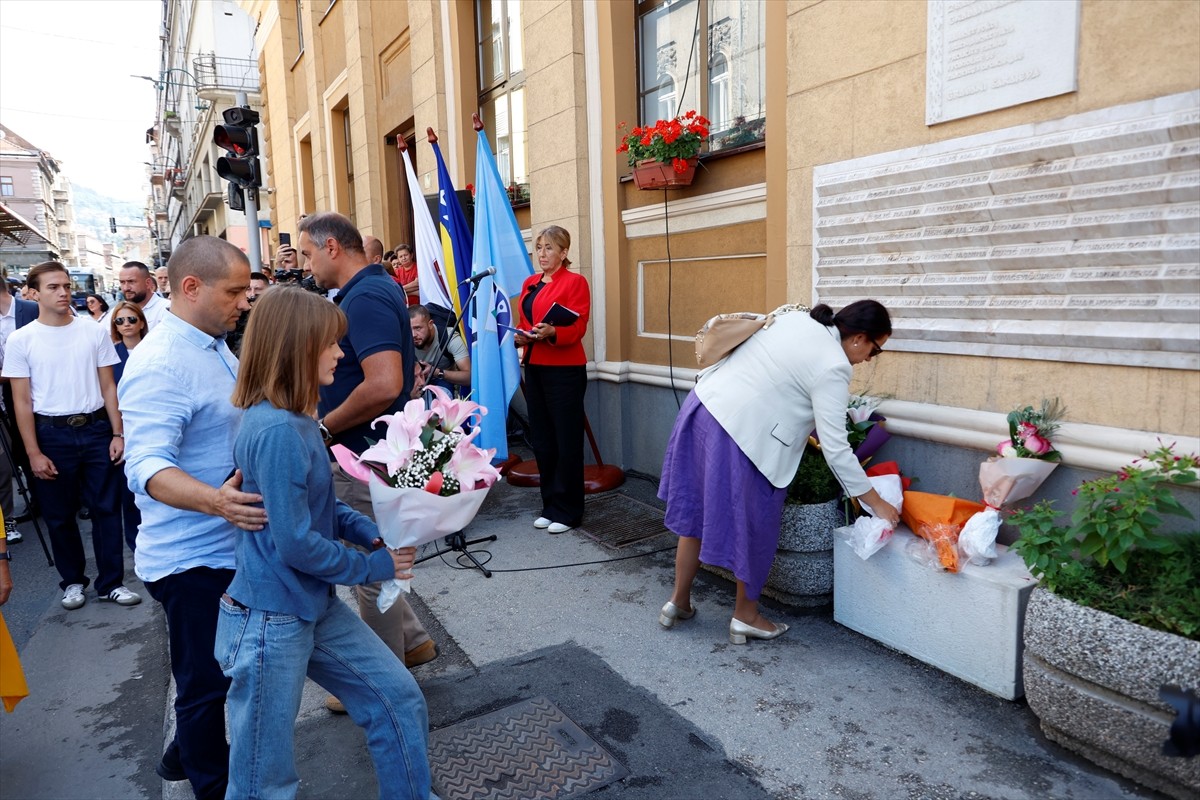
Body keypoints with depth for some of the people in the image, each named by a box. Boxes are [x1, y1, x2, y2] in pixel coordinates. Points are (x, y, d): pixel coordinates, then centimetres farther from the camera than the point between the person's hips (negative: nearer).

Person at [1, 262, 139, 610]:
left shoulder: (94, 331, 0)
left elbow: (108, 387, 5)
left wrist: (118, 433, -1)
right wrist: (33, 453, -5)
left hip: (96, 429, 1)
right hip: (52, 434, 0)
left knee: (107, 509, 5)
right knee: (59, 515, 11)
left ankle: (111, 582, 16)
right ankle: (73, 580, 29)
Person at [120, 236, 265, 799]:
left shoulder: (216, 349, 7)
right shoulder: (160, 364, -23)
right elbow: (147, 466, -33)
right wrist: (213, 499, -49)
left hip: (227, 546, 9)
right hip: (191, 557, -9)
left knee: (215, 673, 25)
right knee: (206, 682, 9)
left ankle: (186, 754, 46)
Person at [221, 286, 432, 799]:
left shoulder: (296, 420, 3)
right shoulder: (276, 431, -26)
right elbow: (296, 544, -24)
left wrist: (374, 535, -2)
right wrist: (373, 566, -11)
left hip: (316, 608, 9)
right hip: (269, 622, -9)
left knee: (399, 700, 15)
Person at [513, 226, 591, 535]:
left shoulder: (575, 281, -5)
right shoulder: (530, 283, 15)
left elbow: (577, 327, -13)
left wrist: (552, 332, -31)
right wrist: (520, 336, -2)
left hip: (565, 370, -7)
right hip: (534, 368, 7)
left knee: (567, 441, 0)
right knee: (542, 439, 10)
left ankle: (568, 511, 9)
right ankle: (550, 505, 22)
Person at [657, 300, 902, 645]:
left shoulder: (795, 319, 11)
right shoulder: (832, 368, -11)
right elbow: (836, 450, -12)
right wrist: (877, 503, -4)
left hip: (703, 405, 9)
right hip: (737, 435, -9)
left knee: (696, 510, 19)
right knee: (751, 525, 10)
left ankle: (679, 602, 32)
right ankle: (746, 617, 27)